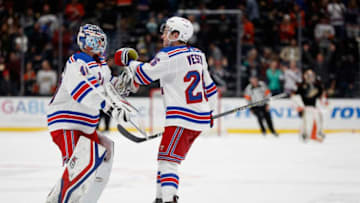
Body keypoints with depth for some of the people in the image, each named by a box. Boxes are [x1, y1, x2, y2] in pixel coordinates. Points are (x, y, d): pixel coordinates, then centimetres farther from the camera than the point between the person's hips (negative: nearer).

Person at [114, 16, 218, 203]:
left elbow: (145, 74, -15)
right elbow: (209, 85, 20)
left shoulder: (170, 55, -13)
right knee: (169, 158, 19)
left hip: (182, 118, -9)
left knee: (167, 160, -11)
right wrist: (209, 110, 33)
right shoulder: (197, 55, 13)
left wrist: (128, 61, 3)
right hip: (200, 117, 9)